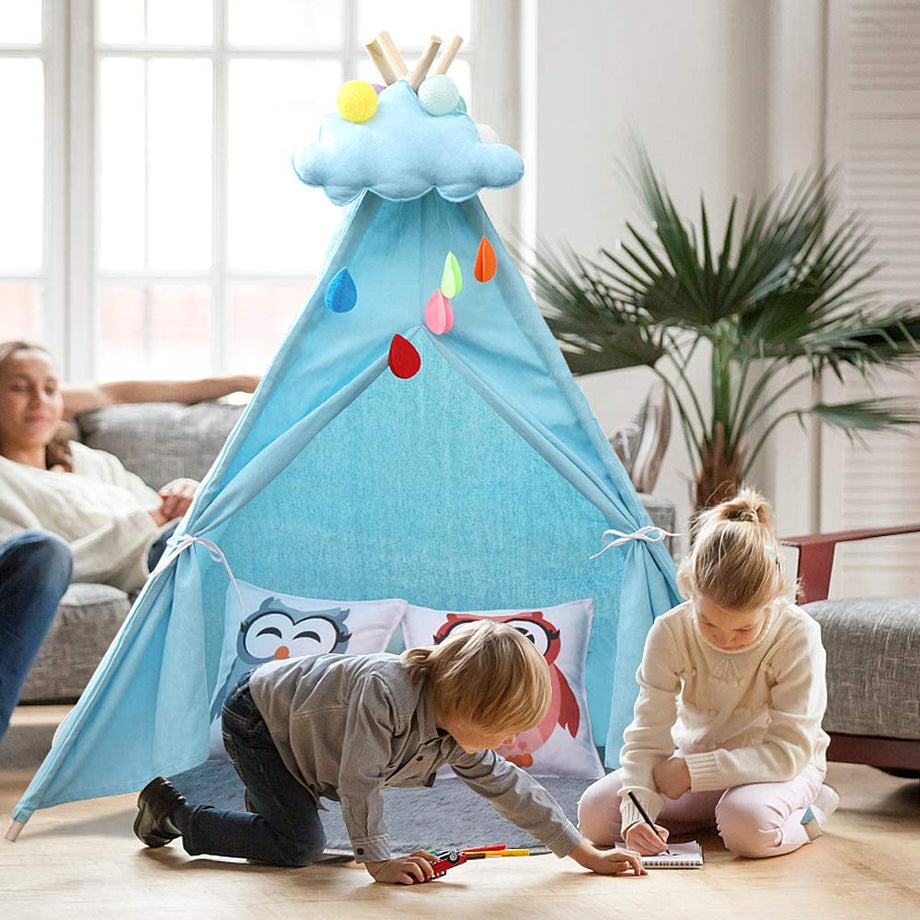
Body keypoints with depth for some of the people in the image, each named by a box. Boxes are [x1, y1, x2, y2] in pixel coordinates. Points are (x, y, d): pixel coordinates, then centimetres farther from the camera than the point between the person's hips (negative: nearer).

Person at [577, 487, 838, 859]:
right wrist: (638, 812, -35)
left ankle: (806, 812, -4)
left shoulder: (798, 636, -25)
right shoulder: (670, 633, -18)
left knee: (748, 825, -39)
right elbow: (647, 735, -18)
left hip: (779, 768, -4)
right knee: (594, 813, -16)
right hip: (695, 759, 4)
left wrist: (692, 771, -30)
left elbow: (789, 749, -26)